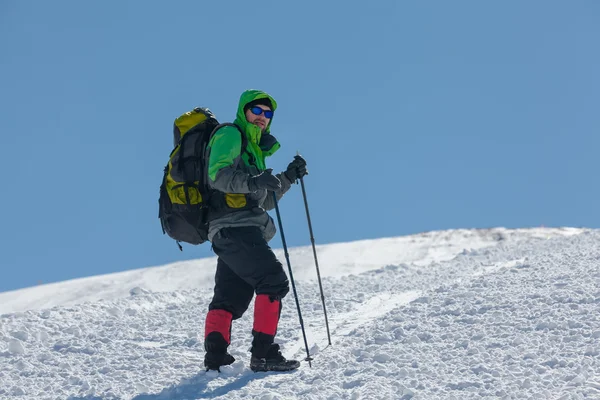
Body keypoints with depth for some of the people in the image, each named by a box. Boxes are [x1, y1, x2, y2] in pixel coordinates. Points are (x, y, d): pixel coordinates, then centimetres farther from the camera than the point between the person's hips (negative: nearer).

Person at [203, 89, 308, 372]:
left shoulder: (254, 148, 30)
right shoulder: (229, 135, 1)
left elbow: (263, 200, 29)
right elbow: (217, 174, -16)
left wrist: (288, 178, 18)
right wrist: (252, 181, -30)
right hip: (235, 226, -10)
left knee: (230, 296, 6)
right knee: (273, 280, -16)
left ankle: (215, 355, 1)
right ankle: (263, 353, -18)